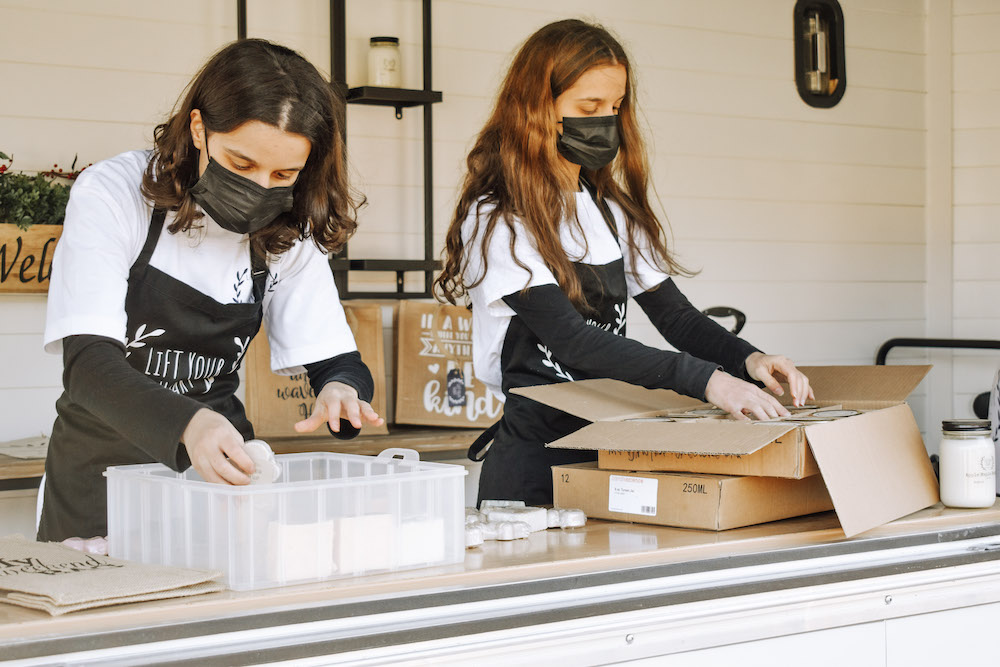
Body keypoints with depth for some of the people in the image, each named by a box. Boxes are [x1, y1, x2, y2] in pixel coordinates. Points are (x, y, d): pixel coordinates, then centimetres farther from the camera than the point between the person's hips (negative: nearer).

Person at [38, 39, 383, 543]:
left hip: (218, 464, 3)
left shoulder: (289, 230, 0)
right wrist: (188, 424, -39)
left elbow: (333, 358, 2)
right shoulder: (112, 195, -12)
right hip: (104, 470, -3)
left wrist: (341, 389, -23)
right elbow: (89, 362, -21)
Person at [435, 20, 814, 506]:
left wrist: (748, 360, -6)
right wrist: (705, 379, -26)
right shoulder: (495, 219, -7)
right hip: (534, 456, -6)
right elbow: (570, 339, -18)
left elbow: (674, 315, 16)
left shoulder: (613, 212, 17)